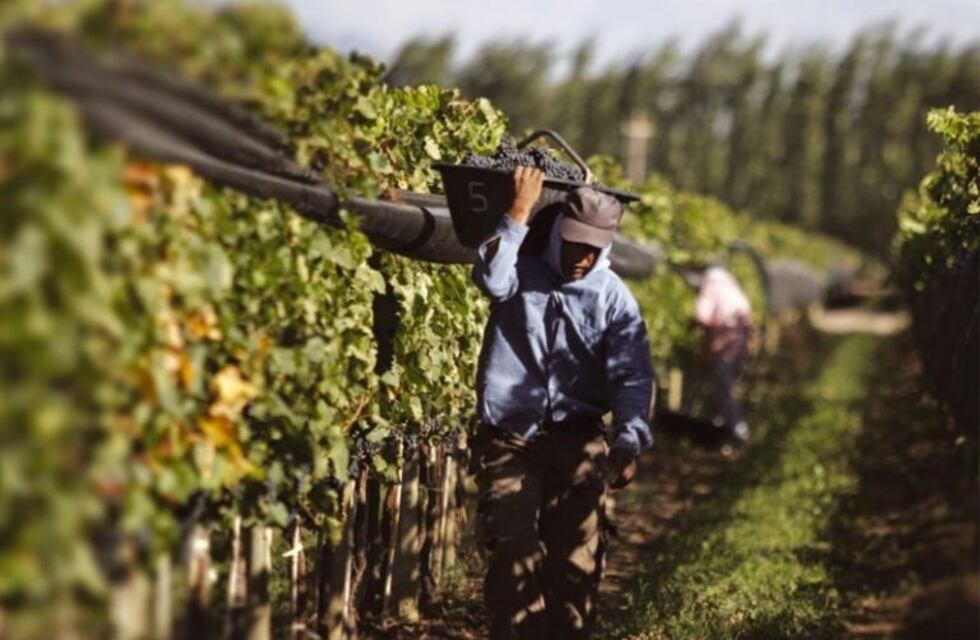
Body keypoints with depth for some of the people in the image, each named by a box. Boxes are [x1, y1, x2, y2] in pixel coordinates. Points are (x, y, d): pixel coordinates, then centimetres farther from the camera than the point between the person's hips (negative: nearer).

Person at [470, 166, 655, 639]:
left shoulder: (613, 296, 3)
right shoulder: (521, 271, 2)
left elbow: (632, 377, -4)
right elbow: (491, 278, -24)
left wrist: (629, 442, -19)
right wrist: (520, 211, -20)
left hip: (577, 442, 2)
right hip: (508, 440, -2)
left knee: (577, 559, 3)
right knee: (513, 551, -13)